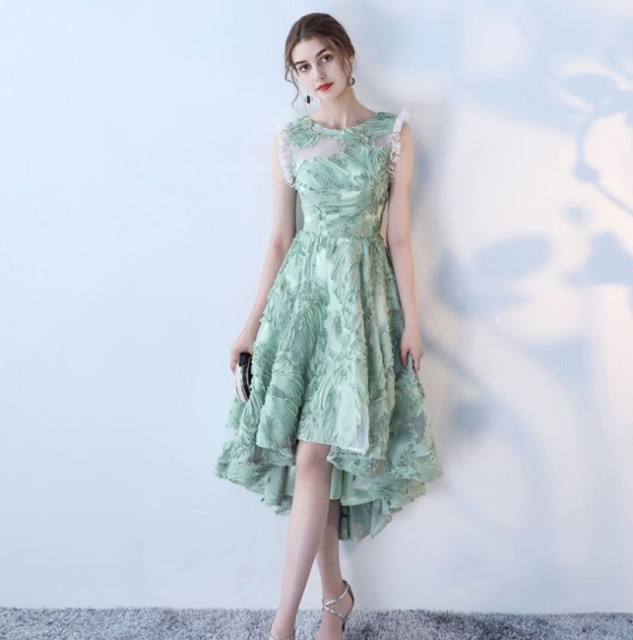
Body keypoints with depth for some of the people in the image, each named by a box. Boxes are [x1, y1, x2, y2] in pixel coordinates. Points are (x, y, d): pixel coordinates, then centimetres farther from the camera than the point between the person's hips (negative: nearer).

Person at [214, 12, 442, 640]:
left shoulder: (393, 132, 4)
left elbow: (398, 235, 3)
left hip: (363, 291, -2)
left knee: (314, 452, -8)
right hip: (302, 288, 3)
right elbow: (279, 239, 8)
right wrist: (253, 324, 5)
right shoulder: (289, 139, 8)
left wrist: (411, 320, 0)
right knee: (312, 453, 3)